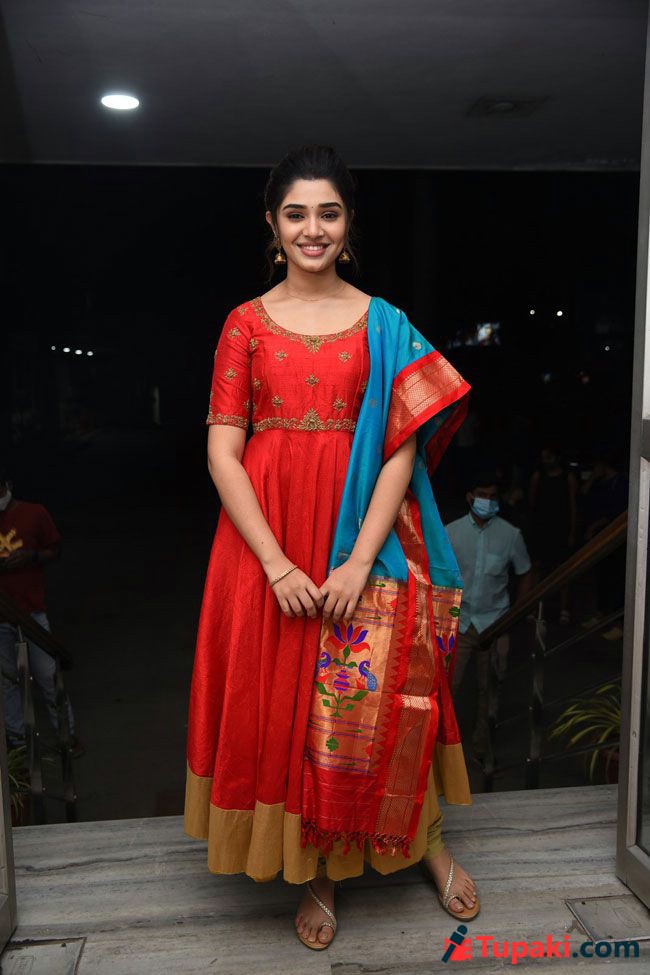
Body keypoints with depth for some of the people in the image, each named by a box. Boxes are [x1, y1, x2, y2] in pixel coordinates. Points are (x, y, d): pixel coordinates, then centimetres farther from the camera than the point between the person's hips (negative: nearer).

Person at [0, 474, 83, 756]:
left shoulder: (34, 513, -1)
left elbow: (55, 550, 6)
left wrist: (31, 555, -14)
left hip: (31, 610, -1)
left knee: (47, 675, 3)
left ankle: (67, 733, 16)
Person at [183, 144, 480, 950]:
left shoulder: (383, 324, 4)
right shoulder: (246, 324, 4)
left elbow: (402, 451, -3)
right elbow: (223, 454, -3)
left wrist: (360, 561, -13)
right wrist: (277, 565, -12)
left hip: (363, 538, 0)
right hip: (267, 542, 1)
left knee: (380, 696, 6)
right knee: (281, 700, 7)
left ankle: (426, 840, 34)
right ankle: (313, 872, 29)